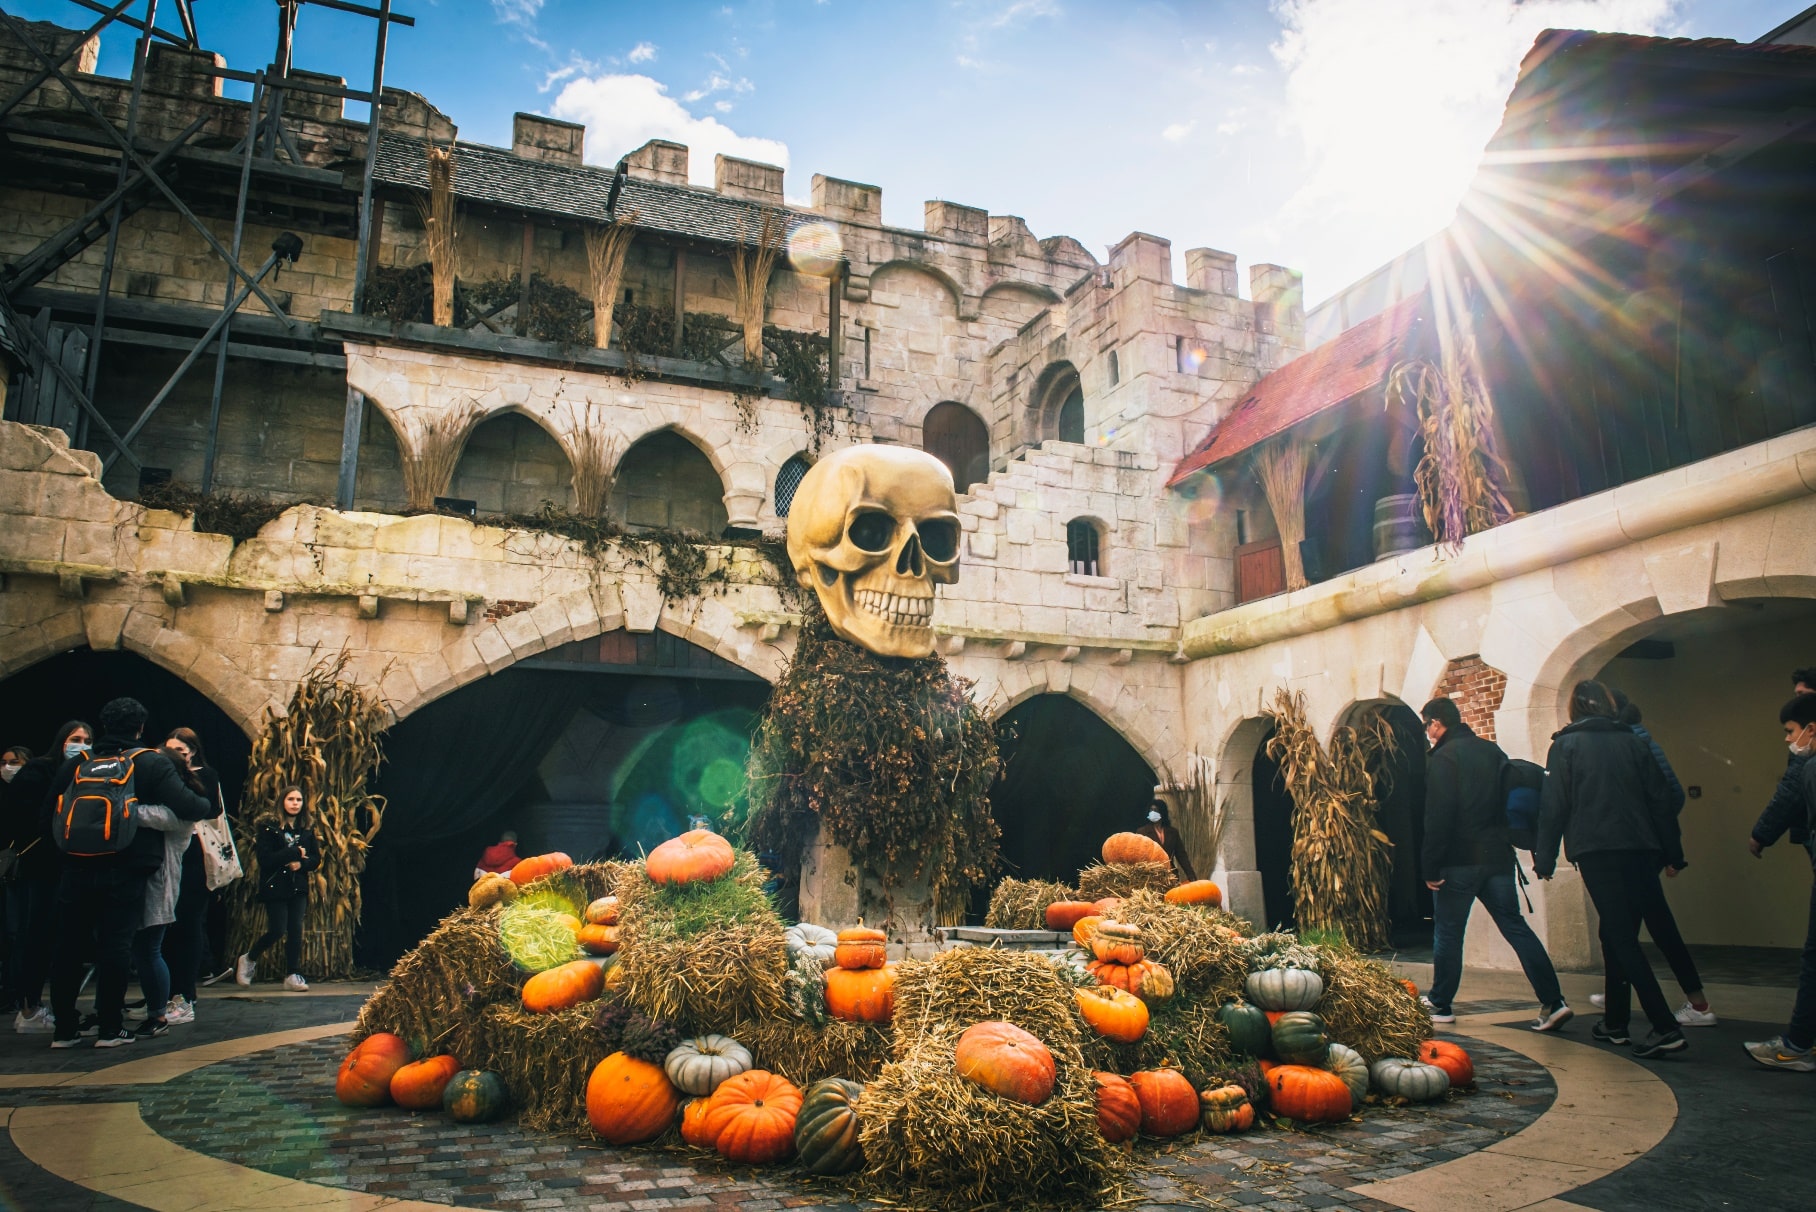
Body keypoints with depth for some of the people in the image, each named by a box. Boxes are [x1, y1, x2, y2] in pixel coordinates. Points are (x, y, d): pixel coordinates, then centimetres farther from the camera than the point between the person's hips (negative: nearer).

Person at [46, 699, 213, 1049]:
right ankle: (110, 1029, 3)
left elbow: (48, 813, 10)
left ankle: (64, 1029, 16)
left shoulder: (75, 763, 10)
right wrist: (211, 807, 6)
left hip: (76, 871, 3)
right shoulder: (151, 763, -3)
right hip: (125, 873, -3)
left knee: (68, 948, 11)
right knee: (114, 947, 0)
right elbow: (184, 806, -13)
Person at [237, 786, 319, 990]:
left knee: (295, 929, -1)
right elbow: (264, 858, -15)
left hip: (298, 887, 4)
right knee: (277, 930, -6)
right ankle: (249, 959, 21)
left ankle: (294, 975, 5)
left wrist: (301, 863, -12)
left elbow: (316, 859, 9)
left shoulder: (306, 830, 10)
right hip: (275, 887, -4)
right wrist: (295, 853, -14)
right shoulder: (269, 826, -5)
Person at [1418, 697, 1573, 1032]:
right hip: (1498, 856, 7)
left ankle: (1440, 1006, 12)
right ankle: (1553, 1001, 0)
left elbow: (1437, 818, -17)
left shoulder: (1443, 757, -12)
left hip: (1459, 860, -6)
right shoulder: (1494, 751, 12)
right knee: (1516, 927, 8)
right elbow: (1509, 803, 18)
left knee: (1447, 934, 4)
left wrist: (1430, 866, -15)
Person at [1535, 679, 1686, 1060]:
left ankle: (1666, 1028, -13)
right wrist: (1672, 854, 15)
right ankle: (1615, 1022, 21)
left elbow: (1554, 805, -4)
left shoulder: (1566, 745, 1)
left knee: (1621, 938, -4)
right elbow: (1659, 799, 11)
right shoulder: (1632, 741, 12)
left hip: (1596, 851, -5)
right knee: (1618, 934, 15)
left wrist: (1545, 858, 0)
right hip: (1640, 850, 5)